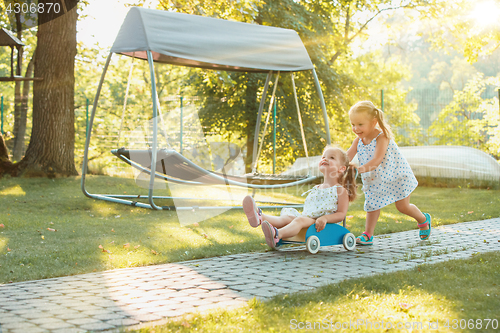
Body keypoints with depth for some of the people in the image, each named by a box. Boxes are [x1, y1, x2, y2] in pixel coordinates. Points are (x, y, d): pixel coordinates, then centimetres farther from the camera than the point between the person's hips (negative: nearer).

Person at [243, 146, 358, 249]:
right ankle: (259, 218, -51)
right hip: (308, 221, 6)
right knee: (288, 217, -24)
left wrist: (325, 218, -20)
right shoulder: (315, 189, 27)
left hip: (325, 227, -6)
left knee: (300, 220, -35)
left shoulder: (340, 190, 7)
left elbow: (341, 214, -4)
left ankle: (276, 235, -64)